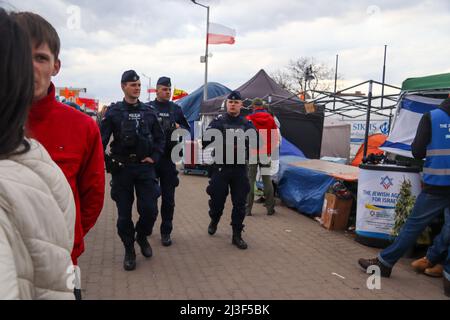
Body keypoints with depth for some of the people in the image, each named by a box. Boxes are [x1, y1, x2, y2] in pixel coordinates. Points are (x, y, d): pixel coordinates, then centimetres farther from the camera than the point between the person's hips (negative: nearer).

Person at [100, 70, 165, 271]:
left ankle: (142, 236, 28)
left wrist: (154, 157, 2)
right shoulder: (114, 112, -1)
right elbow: (101, 140, -5)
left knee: (150, 209, -3)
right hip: (122, 169, -2)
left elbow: (160, 138, 14)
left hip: (145, 167, 2)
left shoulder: (148, 112, 8)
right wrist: (108, 163, -13)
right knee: (124, 213, 5)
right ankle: (129, 250, 23)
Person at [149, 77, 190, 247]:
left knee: (168, 198, 6)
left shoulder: (176, 109, 10)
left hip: (169, 159, 2)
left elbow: (187, 129, 15)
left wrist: (179, 128, -7)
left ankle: (166, 232, 18)